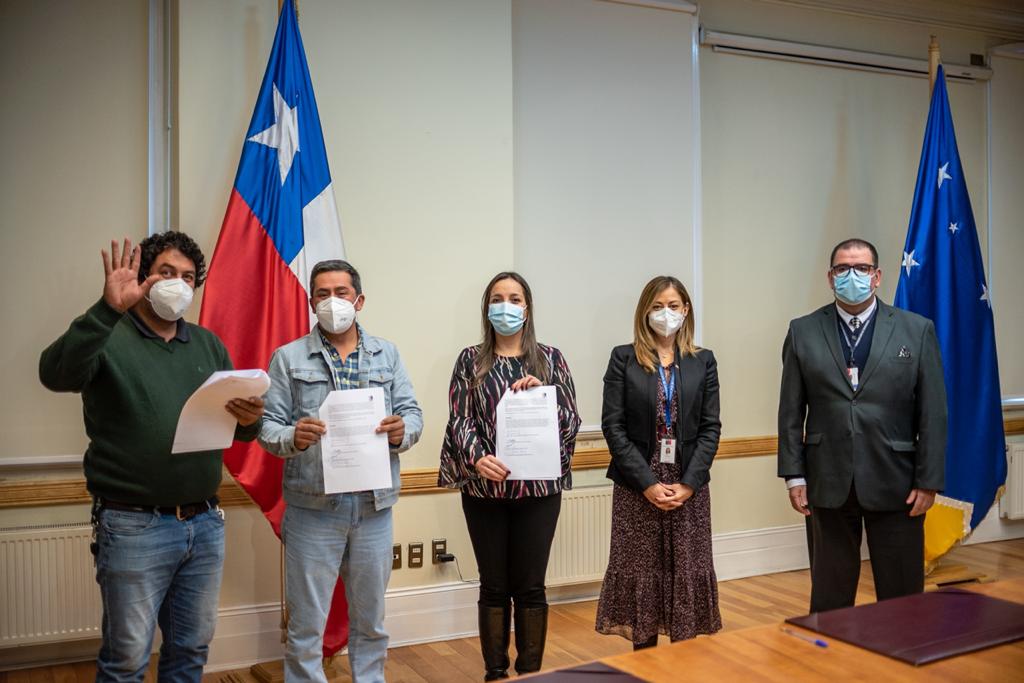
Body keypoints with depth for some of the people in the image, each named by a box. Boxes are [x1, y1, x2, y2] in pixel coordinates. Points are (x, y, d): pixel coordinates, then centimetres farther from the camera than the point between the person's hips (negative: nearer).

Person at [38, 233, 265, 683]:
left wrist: (249, 420, -12)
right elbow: (55, 372, -26)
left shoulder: (208, 345, 13)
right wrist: (108, 310, -37)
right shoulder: (107, 338, -5)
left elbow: (235, 424, 12)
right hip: (134, 527, -5)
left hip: (205, 523, 5)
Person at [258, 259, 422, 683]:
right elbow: (268, 426, -3)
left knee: (370, 620, 15)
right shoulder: (288, 358, 3)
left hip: (374, 505, 3)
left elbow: (413, 413, 6)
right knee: (306, 624, 6)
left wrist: (403, 430, -17)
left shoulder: (387, 354, 10)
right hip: (312, 507, -2)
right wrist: (292, 437, -24)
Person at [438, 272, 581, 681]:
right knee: (494, 586, 8)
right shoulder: (470, 360, 4)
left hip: (538, 487, 0)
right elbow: (459, 421, -3)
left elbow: (571, 422, 1)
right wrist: (478, 458, -21)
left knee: (530, 586, 6)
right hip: (484, 488, 0)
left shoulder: (550, 358, 5)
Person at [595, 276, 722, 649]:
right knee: (639, 575, 3)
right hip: (637, 488, -1)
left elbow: (710, 428, 3)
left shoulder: (703, 361, 7)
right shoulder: (623, 358, 0)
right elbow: (613, 426, -5)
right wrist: (647, 483, -12)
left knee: (688, 575, 5)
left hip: (689, 486, 2)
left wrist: (689, 483, -9)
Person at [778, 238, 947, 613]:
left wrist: (929, 480, -4)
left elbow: (933, 412, 0)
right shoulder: (803, 331, 3)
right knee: (829, 596, 11)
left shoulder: (917, 330, 1)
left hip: (895, 483, 0)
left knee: (902, 596, 9)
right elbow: (791, 411, 3)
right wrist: (793, 475, -2)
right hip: (828, 483, 1)